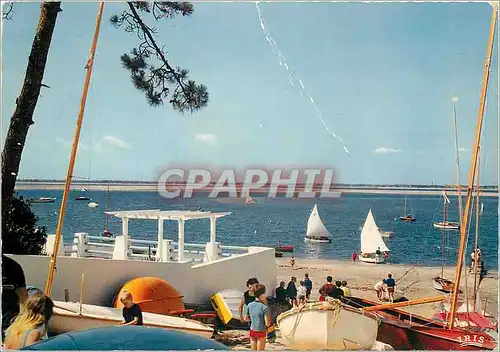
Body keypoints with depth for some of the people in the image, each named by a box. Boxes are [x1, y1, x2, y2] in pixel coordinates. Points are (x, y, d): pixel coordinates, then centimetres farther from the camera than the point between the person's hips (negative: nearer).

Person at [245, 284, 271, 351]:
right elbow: (267, 324, -15)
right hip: (261, 332, -5)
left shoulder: (250, 305, -4)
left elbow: (246, 319, 6)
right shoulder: (264, 307, -20)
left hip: (252, 331, 5)